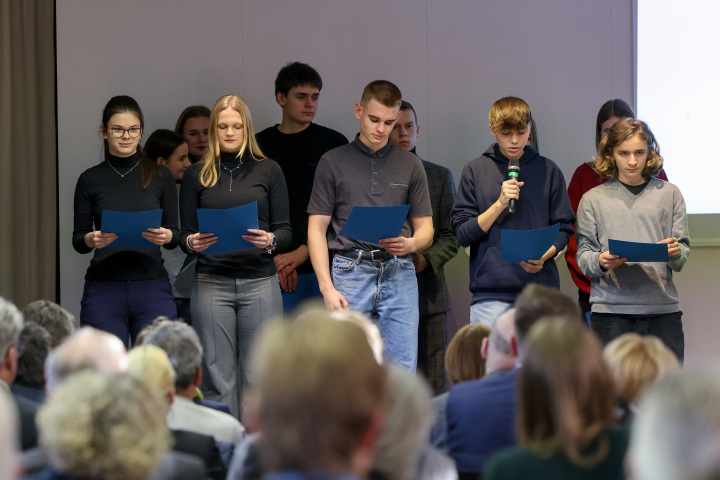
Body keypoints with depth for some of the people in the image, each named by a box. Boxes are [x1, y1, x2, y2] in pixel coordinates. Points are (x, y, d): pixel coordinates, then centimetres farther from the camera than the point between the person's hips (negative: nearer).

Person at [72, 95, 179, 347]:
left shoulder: (160, 176, 6)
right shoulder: (90, 179, 6)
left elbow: (176, 235, 8)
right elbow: (78, 240, 7)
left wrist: (166, 236, -14)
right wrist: (92, 239, -15)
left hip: (152, 287, 0)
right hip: (104, 288, 0)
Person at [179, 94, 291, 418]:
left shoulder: (268, 171, 9)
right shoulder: (197, 175, 10)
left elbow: (285, 231, 7)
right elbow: (185, 233, 10)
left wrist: (270, 240, -15)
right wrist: (192, 243, -13)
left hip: (259, 280, 0)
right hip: (212, 281, 0)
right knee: (218, 376, -1)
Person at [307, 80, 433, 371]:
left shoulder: (410, 166, 13)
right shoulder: (333, 162, 6)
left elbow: (426, 230, 13)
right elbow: (317, 229, 3)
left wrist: (409, 244, -11)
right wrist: (327, 287, -8)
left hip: (399, 273, 2)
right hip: (352, 270, -2)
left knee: (402, 370, -2)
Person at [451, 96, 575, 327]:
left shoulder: (547, 170, 10)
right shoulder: (475, 170, 7)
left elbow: (564, 229, 12)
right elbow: (463, 234, 2)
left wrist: (543, 256, -8)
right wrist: (500, 203, -10)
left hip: (540, 291, 1)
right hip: (490, 295, -1)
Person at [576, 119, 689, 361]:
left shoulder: (669, 194, 13)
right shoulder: (593, 199, 11)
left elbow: (682, 257, 9)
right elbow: (583, 255, 6)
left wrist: (675, 252, -13)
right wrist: (601, 261, -15)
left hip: (662, 307, 1)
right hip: (611, 309, -1)